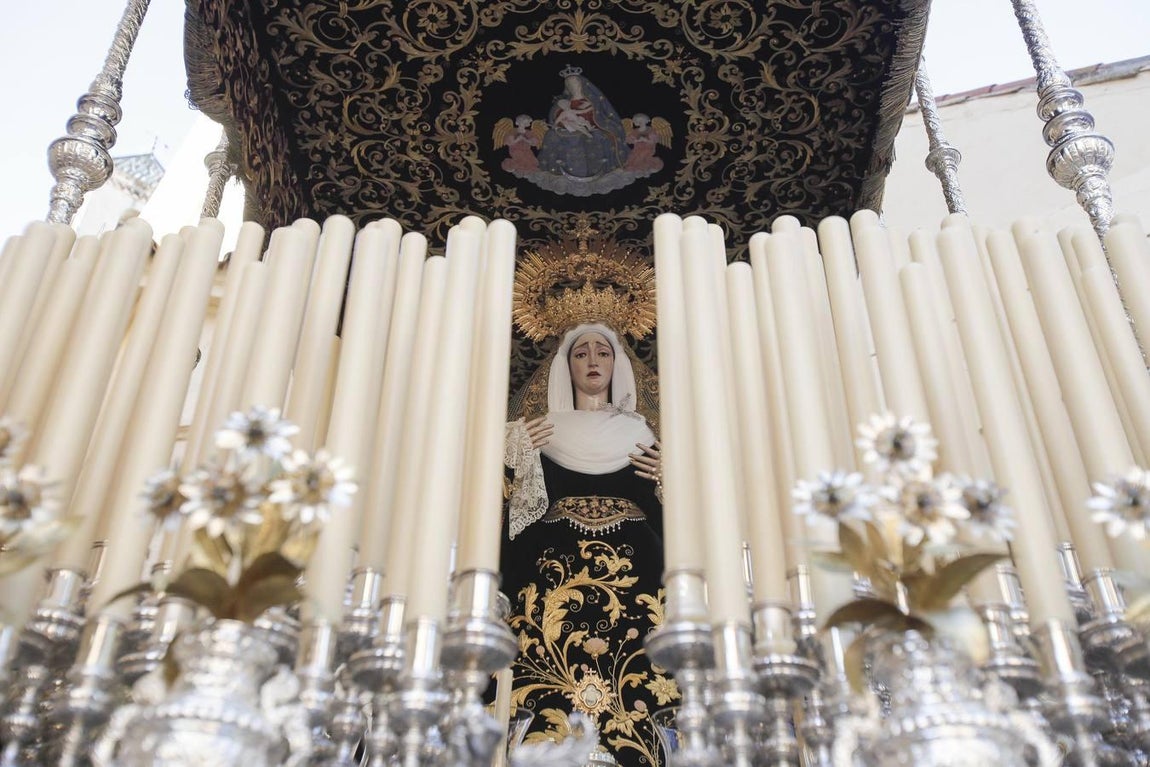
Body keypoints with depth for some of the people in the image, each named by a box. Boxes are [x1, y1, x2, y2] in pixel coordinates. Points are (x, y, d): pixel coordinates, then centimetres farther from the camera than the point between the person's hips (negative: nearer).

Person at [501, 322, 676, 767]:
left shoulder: (641, 433, 20)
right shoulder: (541, 432, 18)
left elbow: (661, 513, 18)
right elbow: (515, 508, 11)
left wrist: (666, 479, 0)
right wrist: (521, 453, 0)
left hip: (630, 567, 1)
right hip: (555, 567, 0)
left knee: (629, 676, -19)